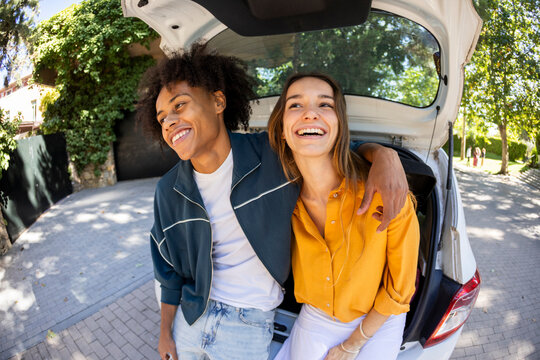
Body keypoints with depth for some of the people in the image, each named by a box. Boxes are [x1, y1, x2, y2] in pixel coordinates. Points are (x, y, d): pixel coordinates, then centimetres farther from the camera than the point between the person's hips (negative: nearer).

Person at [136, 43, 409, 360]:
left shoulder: (275, 155, -19)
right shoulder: (168, 192, -10)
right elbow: (170, 269, 3)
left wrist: (384, 154, -26)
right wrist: (165, 332, 11)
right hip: (189, 319, 3)